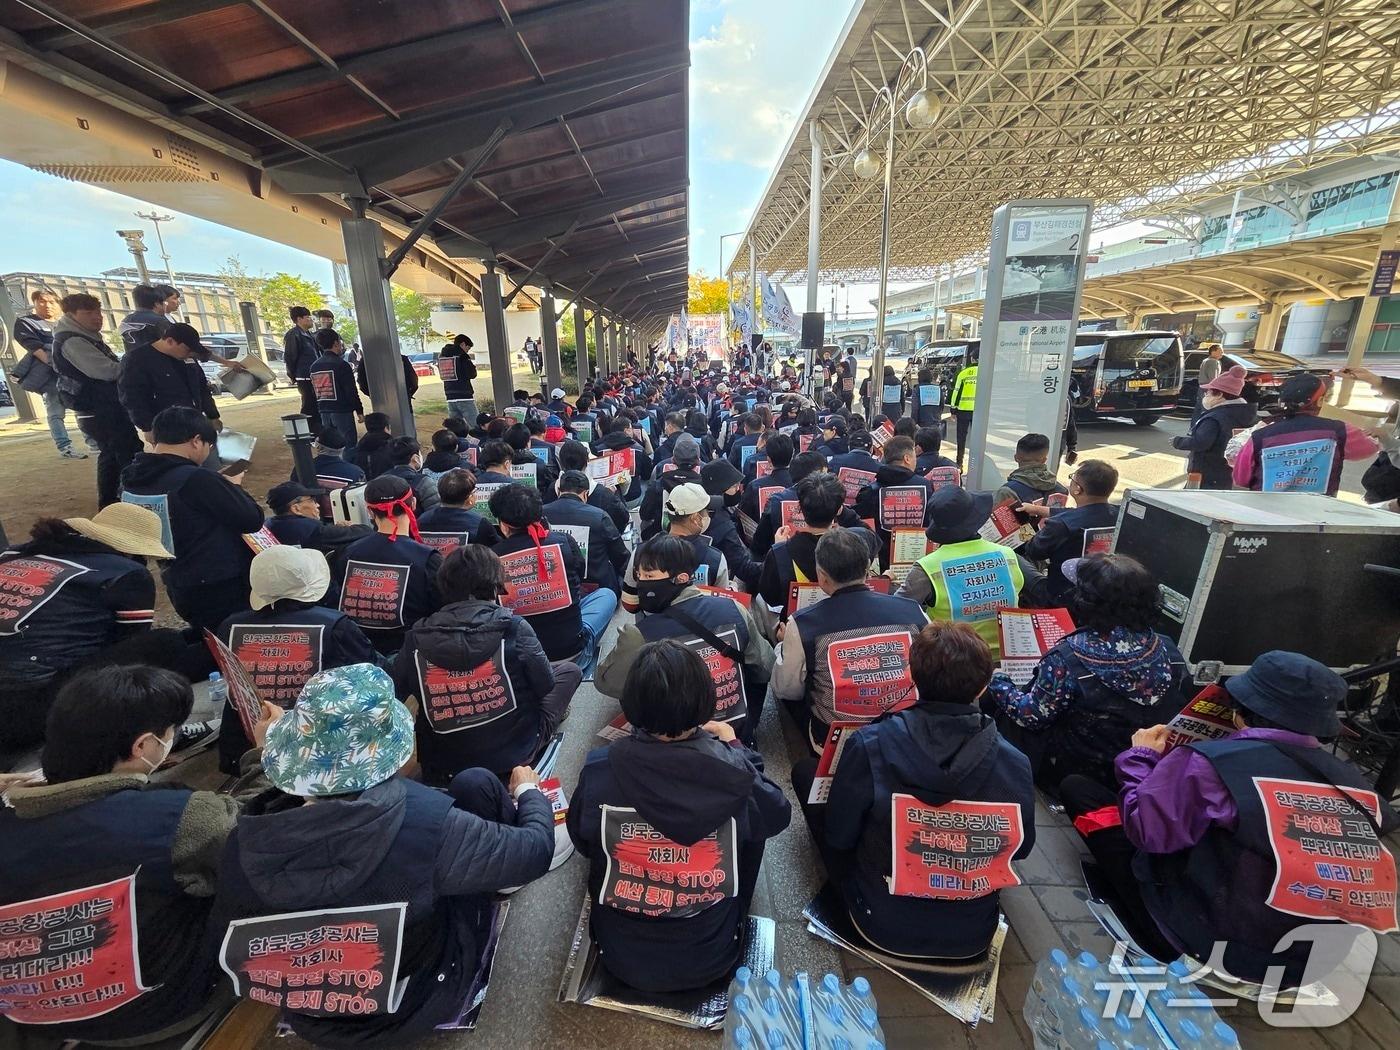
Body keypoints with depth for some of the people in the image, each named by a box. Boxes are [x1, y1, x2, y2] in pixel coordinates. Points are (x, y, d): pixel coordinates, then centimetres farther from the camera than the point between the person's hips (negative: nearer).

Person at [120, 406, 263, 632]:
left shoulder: (132, 478, 1)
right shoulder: (196, 479, -25)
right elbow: (252, 520, -17)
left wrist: (222, 485, 10)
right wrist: (234, 487, 0)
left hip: (180, 590, 8)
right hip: (225, 590, -7)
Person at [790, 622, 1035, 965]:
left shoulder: (869, 747, -26)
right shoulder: (1015, 764, -18)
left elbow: (838, 837, -13)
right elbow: (1020, 848, 1)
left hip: (883, 929, -3)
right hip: (973, 939, 4)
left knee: (806, 770, 9)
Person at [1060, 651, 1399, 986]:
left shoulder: (1208, 762, -22)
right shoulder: (1351, 779, -5)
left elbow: (1143, 828, -16)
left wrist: (1142, 758, -1)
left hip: (1212, 947, -6)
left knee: (1078, 788, 0)